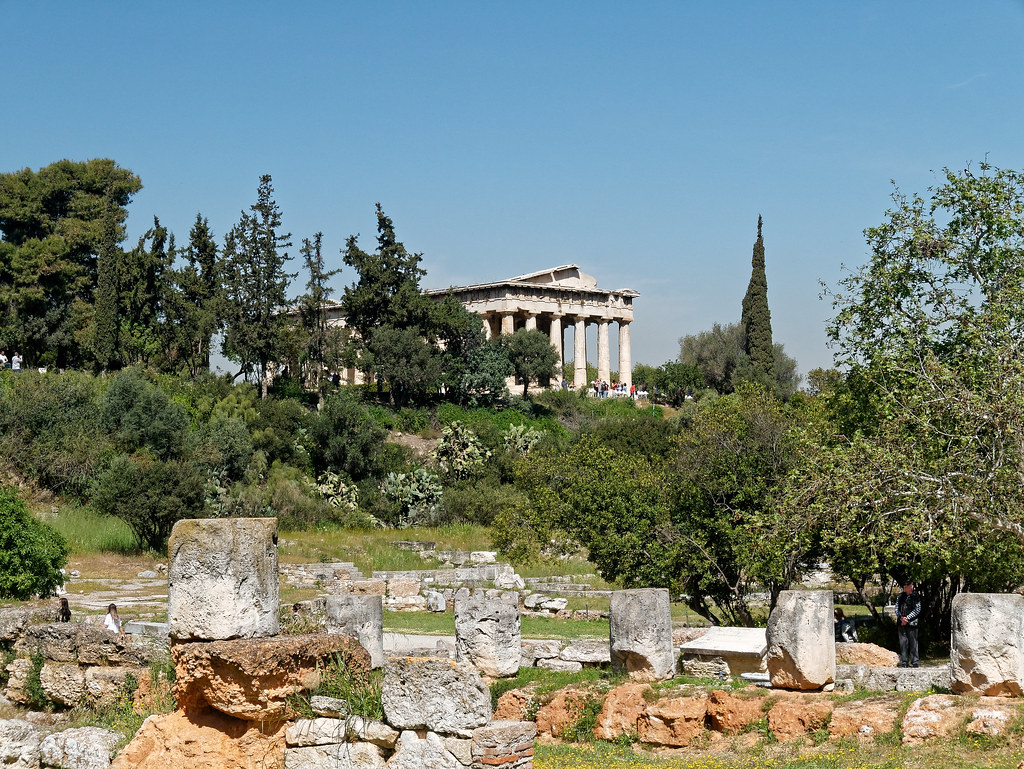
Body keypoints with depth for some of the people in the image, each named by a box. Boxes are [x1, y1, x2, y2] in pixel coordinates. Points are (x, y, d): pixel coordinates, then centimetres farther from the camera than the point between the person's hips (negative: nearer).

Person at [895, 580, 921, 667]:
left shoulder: (916, 597, 1)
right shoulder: (901, 596, 14)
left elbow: (917, 610, -5)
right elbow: (897, 608, 10)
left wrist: (907, 618, -12)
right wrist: (901, 618, -7)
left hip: (911, 623, -4)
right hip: (901, 623, 4)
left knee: (913, 643, -4)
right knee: (903, 642, 4)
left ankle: (915, 662, 0)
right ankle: (904, 662, 9)